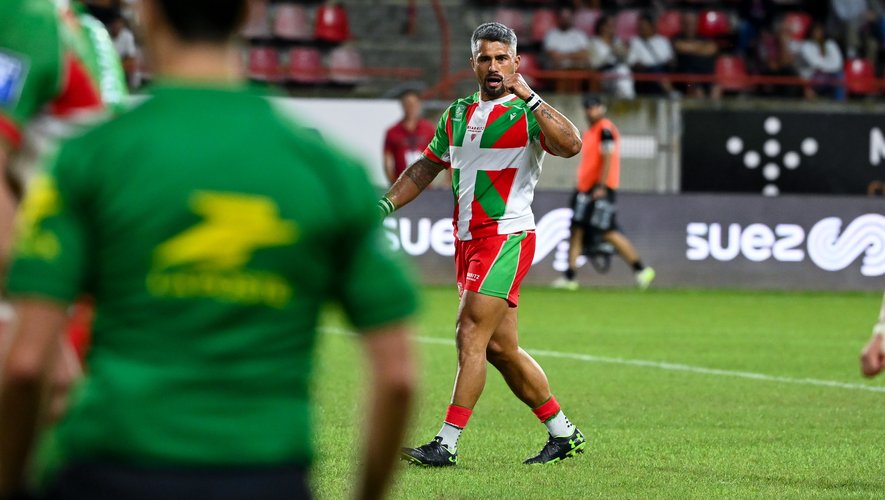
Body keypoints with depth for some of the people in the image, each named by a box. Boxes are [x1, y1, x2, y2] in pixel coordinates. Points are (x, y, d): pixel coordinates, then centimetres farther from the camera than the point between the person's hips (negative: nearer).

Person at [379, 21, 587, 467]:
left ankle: (447, 444, -12)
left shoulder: (528, 113, -7)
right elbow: (426, 167, 26)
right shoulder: (458, 114, 14)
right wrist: (384, 204, 17)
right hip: (468, 241, 8)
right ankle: (563, 434, 23)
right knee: (501, 348, 10)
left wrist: (528, 97, -24)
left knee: (471, 336, -13)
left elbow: (570, 144, -27)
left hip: (507, 237, -8)